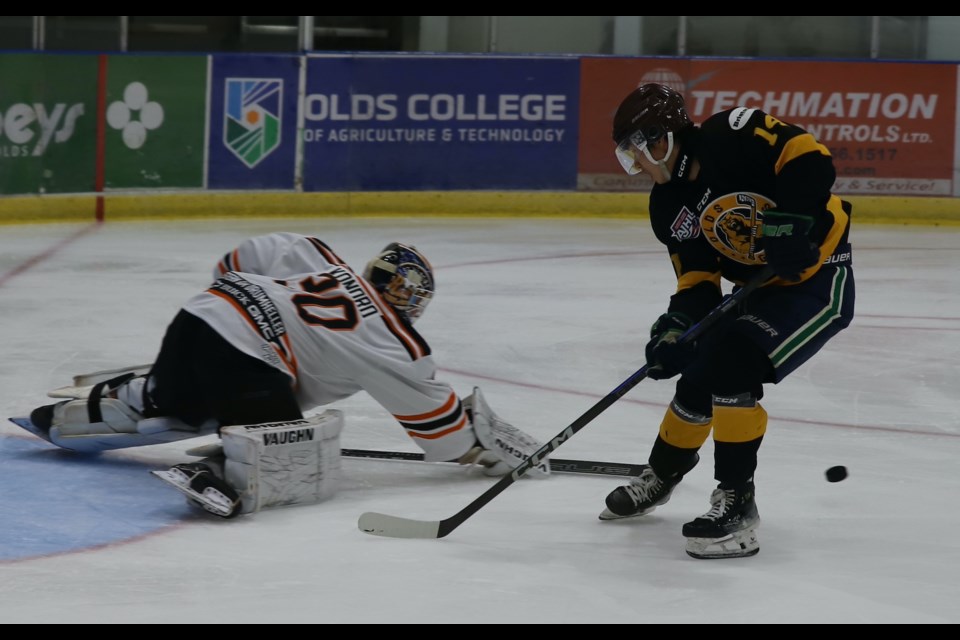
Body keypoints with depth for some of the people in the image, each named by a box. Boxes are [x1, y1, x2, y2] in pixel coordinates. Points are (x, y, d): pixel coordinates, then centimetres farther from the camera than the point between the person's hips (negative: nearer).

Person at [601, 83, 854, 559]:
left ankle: (736, 506, -18)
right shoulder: (668, 208, 1)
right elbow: (697, 280, 1)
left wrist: (792, 219, -38)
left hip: (818, 280, -8)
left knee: (733, 363, -24)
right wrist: (678, 324, -16)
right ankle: (661, 476, 40)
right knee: (698, 382, 10)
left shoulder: (735, 136, -22)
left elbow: (811, 159, -28)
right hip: (761, 288, 8)